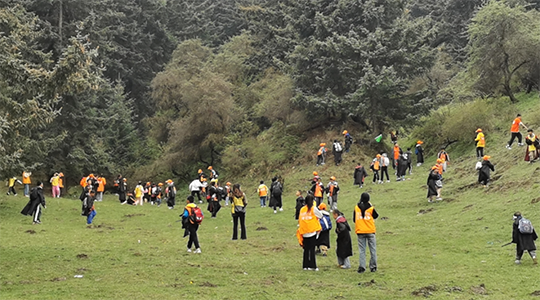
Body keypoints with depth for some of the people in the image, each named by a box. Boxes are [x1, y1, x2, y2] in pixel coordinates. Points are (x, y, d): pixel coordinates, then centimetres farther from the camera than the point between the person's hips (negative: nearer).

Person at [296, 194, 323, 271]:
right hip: (312, 232, -4)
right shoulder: (313, 208, -5)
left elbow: (299, 221, 9)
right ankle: (312, 266, -3)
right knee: (312, 249, -1)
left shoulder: (302, 209, 6)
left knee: (306, 250, 10)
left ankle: (305, 266, 11)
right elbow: (320, 216, 7)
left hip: (304, 233, 4)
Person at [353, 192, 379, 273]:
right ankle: (373, 267, 9)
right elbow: (376, 216, 9)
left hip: (360, 232, 2)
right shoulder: (371, 208, -8)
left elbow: (354, 219, 5)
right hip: (370, 231, -2)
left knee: (362, 250, 6)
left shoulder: (356, 208, -2)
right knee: (373, 250, 7)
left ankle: (362, 267, -3)